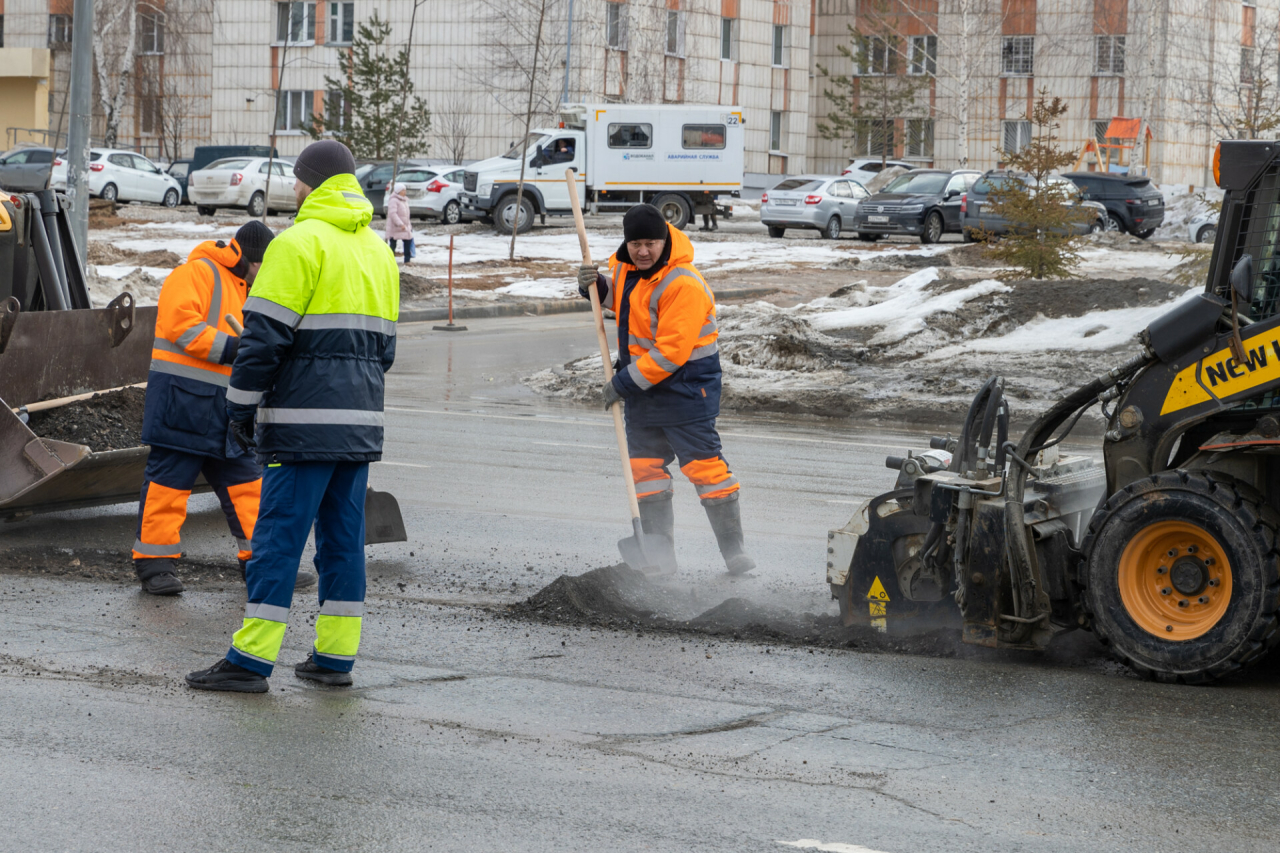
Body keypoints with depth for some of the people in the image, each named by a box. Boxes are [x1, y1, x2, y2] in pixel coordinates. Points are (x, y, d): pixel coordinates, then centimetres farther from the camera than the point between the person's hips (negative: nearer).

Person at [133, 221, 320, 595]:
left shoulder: (240, 290, 25)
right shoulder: (196, 273, -6)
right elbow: (180, 323, -19)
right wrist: (229, 347, -22)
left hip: (223, 403, 9)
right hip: (182, 396, -9)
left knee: (244, 478, 8)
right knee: (169, 478, -5)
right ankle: (155, 563, -1)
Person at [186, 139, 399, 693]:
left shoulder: (300, 242, -9)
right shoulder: (378, 250, 17)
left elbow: (265, 335, -12)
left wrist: (241, 406, -5)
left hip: (305, 421, -7)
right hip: (361, 420, 7)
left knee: (280, 534, -7)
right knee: (343, 536, 10)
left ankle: (251, 660, -7)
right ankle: (335, 657, 12)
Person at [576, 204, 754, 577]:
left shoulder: (683, 284, -25)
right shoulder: (625, 265, 1)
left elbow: (672, 351, -26)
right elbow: (619, 296, 25)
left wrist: (625, 382, -21)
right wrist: (594, 286, 1)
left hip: (685, 383, -8)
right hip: (642, 382, 8)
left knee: (704, 465, -8)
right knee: (646, 467, 9)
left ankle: (734, 552, -2)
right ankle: (659, 554, 16)